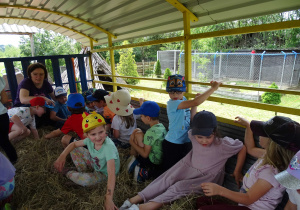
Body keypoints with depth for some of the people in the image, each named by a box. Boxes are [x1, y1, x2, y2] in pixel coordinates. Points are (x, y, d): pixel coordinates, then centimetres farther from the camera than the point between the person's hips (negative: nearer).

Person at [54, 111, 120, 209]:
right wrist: (62, 156, -19)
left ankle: (68, 173, -2)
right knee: (74, 150, -2)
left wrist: (109, 199, -52)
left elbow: (111, 173, -46)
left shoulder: (109, 147, -41)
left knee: (86, 180, -33)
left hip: (104, 173, -5)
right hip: (95, 162, 6)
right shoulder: (90, 140, -20)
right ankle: (82, 171, 6)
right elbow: (74, 144, -2)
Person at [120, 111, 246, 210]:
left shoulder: (223, 144, -25)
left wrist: (237, 172, -8)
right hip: (188, 166, 4)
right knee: (166, 180, -15)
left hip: (206, 176, -4)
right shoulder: (192, 135, -15)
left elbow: (242, 148, -11)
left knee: (180, 187, -24)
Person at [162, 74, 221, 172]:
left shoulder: (183, 100, 3)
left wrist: (195, 105, -2)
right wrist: (213, 88, -28)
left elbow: (191, 118, 10)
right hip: (173, 145, -8)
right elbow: (195, 102, -36)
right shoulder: (172, 103, -24)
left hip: (186, 142, 8)